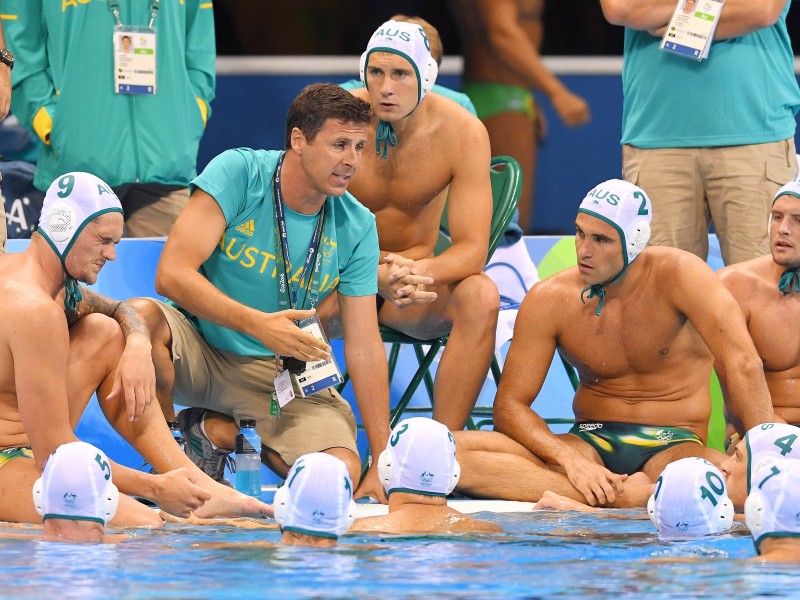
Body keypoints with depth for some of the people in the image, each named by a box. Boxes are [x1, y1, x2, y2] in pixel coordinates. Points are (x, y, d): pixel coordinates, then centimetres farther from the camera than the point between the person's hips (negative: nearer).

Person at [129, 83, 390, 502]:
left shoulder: (356, 228, -4)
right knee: (141, 317, -36)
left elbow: (364, 348, -4)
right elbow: (172, 274, -23)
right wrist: (258, 324, -36)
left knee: (343, 475, -23)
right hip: (199, 352, -2)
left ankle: (224, 430, 7)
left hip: (278, 373, 3)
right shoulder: (239, 173, -14)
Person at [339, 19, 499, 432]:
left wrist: (419, 272, -40)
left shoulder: (463, 133, -14)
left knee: (481, 296, -30)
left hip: (421, 274, 2)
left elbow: (472, 247, -17)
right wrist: (380, 276, -40)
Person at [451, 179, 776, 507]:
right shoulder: (549, 300, -4)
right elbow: (510, 404, -4)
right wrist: (570, 461, -22)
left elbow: (744, 363, -19)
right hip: (591, 442, 4)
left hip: (674, 445, -3)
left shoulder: (678, 274, -11)